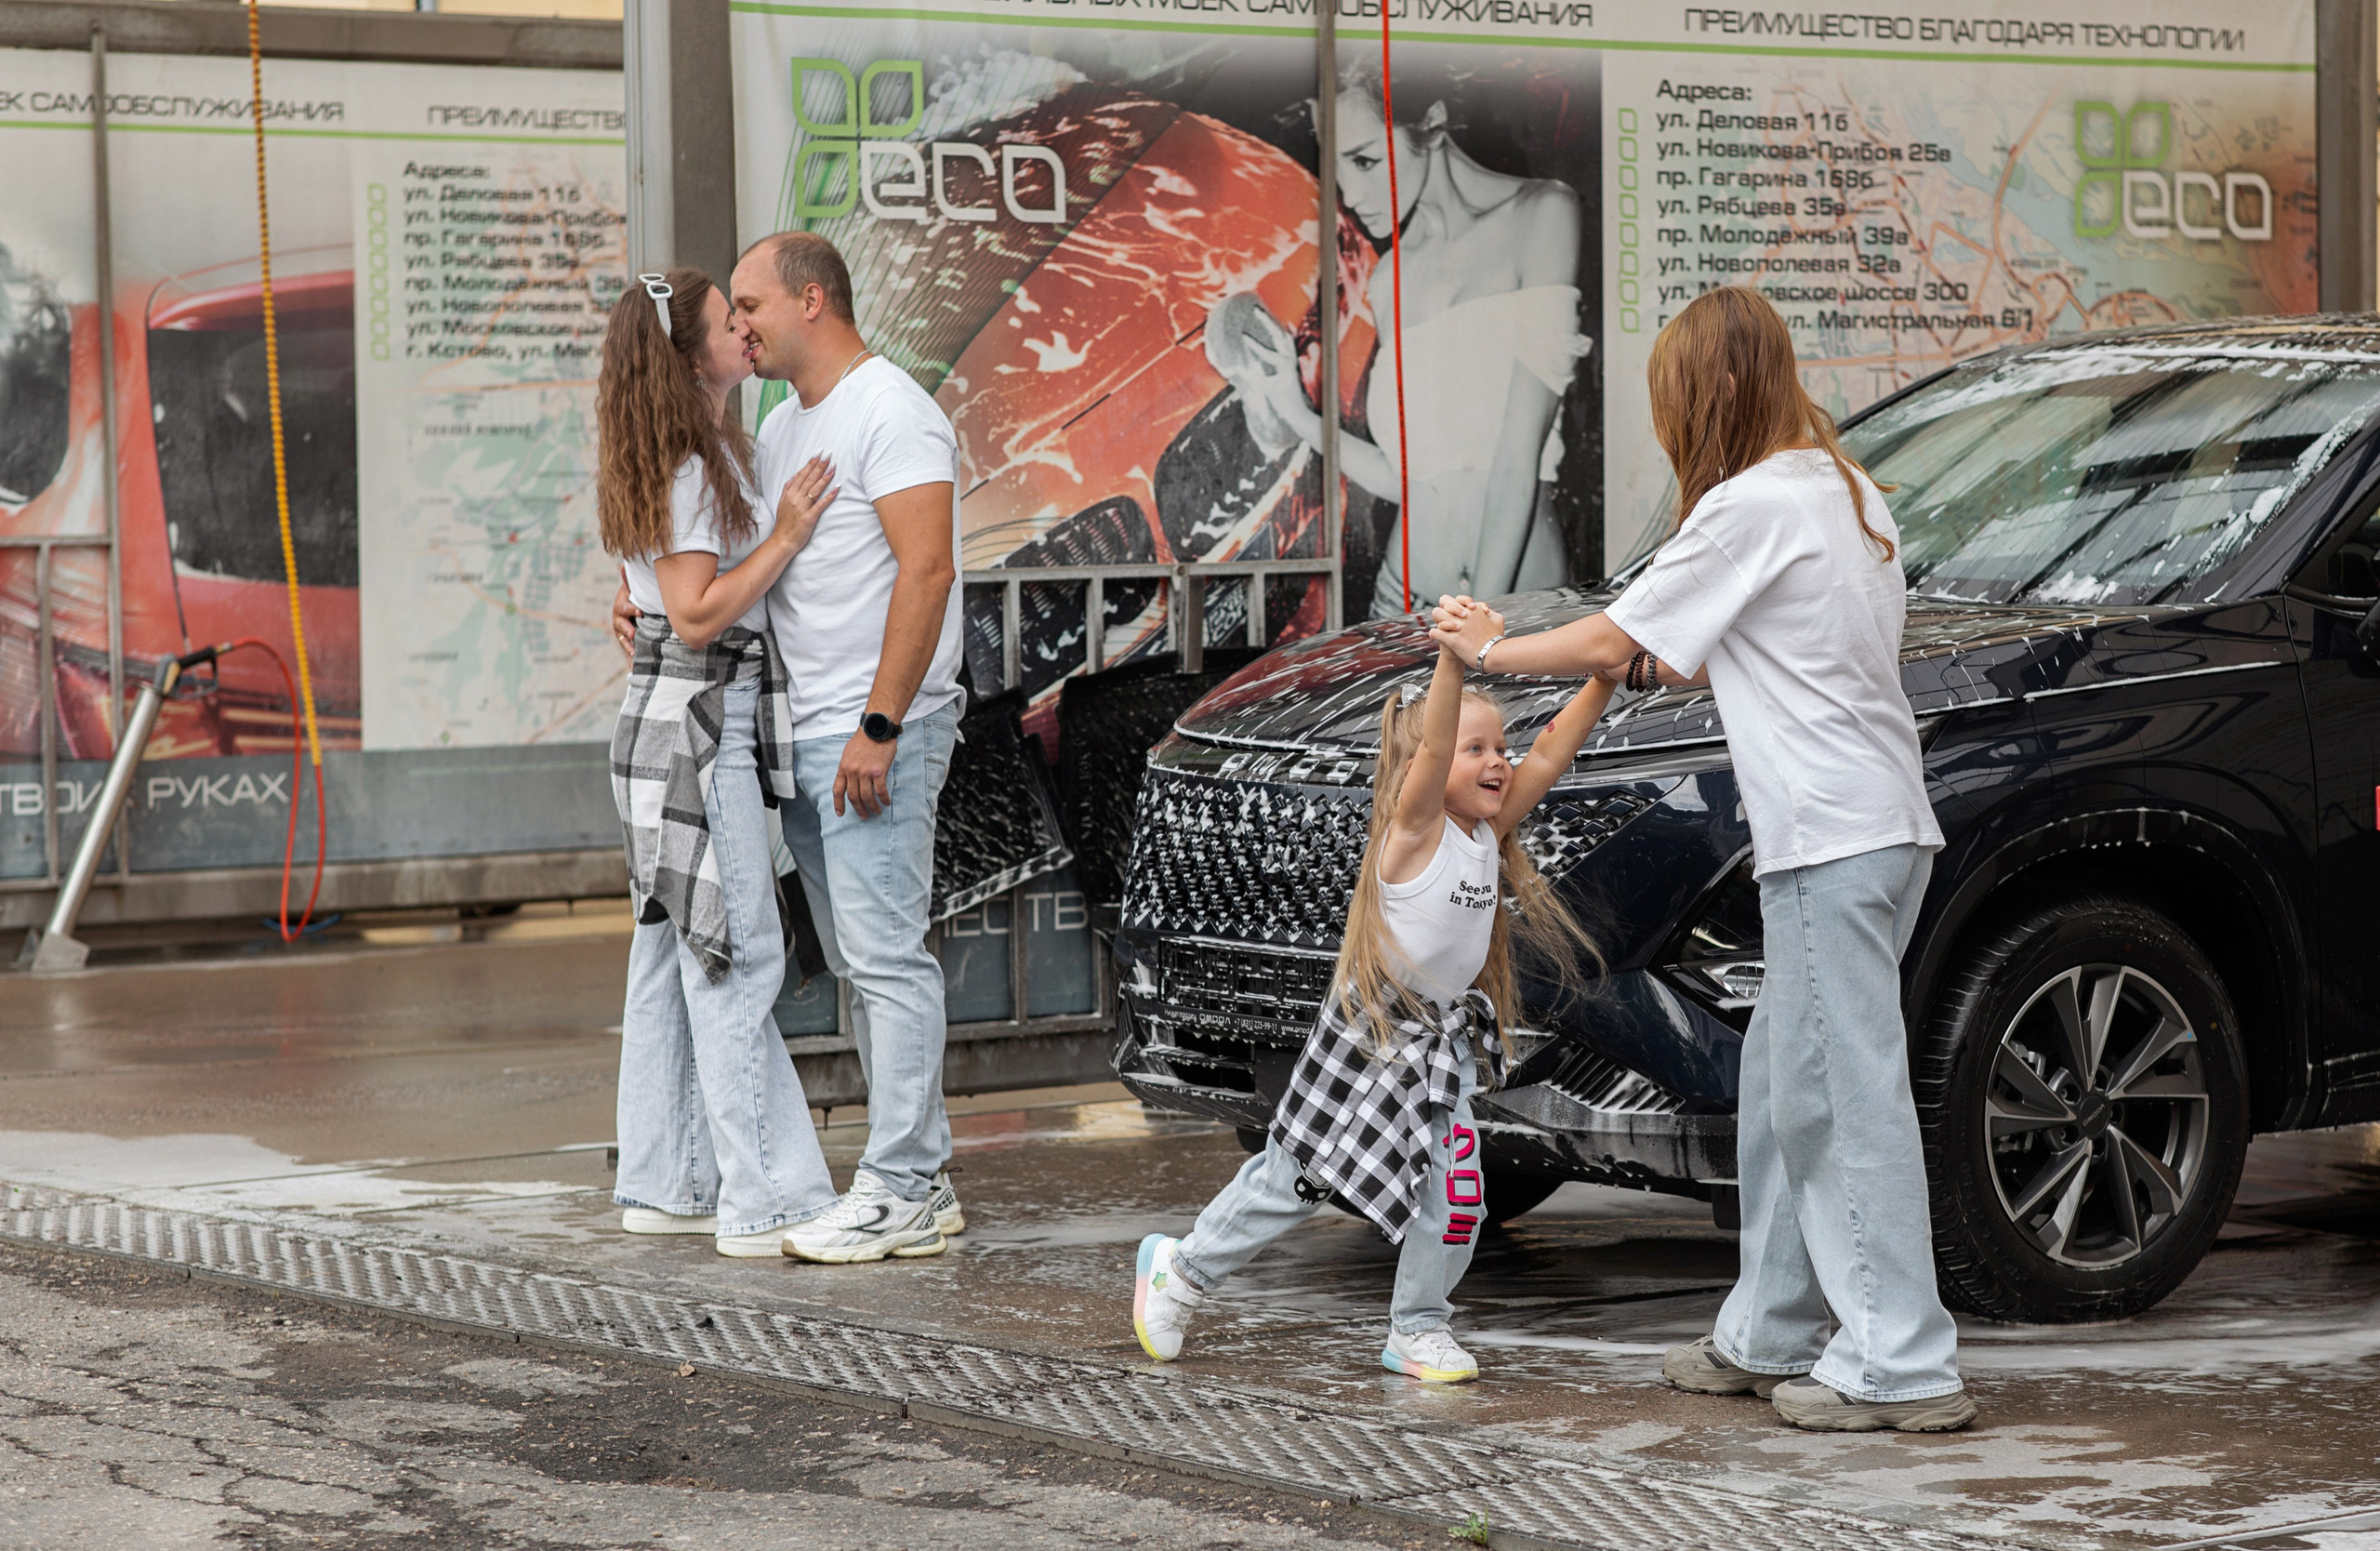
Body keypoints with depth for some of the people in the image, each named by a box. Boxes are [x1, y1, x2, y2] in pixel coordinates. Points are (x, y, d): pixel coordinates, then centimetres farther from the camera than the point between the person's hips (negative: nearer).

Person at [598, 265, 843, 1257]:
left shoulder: (713, 455, 16)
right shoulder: (687, 470, -15)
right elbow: (698, 614, -20)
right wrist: (787, 536, -17)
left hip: (672, 728, 11)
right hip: (694, 724, -11)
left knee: (677, 956, 13)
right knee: (738, 959, -9)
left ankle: (662, 1186, 18)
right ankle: (765, 1203, -9)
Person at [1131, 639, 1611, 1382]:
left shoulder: (1488, 833, 1)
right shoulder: (1415, 828, -18)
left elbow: (1549, 756, -4)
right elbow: (1430, 750, -35)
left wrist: (1603, 679, -14)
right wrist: (1454, 657, -47)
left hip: (1446, 1040, 6)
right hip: (1370, 1032, -6)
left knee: (1454, 1184, -7)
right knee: (1293, 1177, 7)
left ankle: (1417, 1331, 10)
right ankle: (1181, 1268, 27)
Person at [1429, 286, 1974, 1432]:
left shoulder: (1752, 505, -11)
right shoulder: (1846, 493, 16)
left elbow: (1611, 640, -4)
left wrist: (1491, 650, 11)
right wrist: (1686, 664, 24)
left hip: (1834, 839, -10)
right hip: (1878, 824, 10)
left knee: (1845, 1096, -8)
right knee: (1784, 1091, 15)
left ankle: (1904, 1364, -8)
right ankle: (1771, 1334, 22)